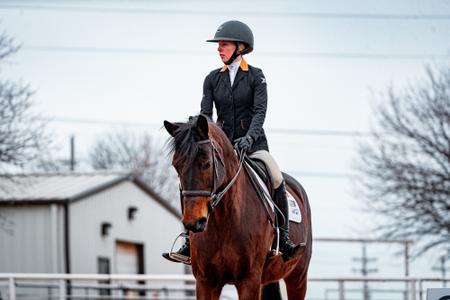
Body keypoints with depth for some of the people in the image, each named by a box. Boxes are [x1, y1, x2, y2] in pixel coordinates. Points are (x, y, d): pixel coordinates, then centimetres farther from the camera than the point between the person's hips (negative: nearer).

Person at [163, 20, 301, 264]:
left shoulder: (255, 76, 0)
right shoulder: (213, 79, 8)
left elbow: (260, 111, -11)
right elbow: (205, 113, 0)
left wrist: (249, 137, -29)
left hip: (252, 143, -3)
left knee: (277, 180, -28)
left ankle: (284, 239, -16)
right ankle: (191, 243, -15)